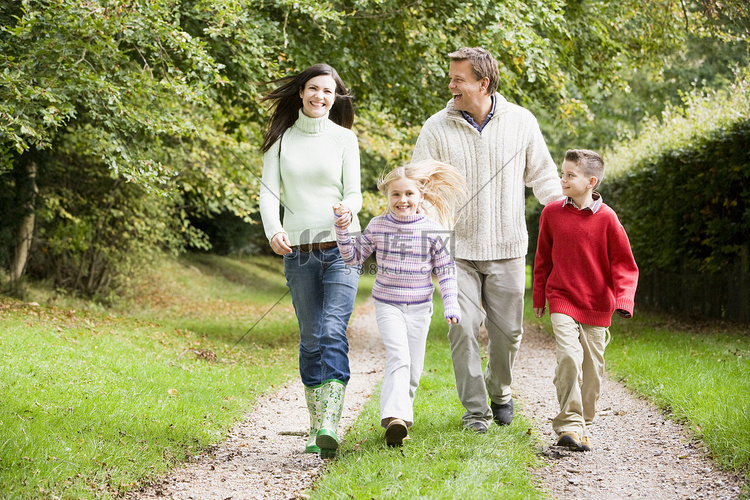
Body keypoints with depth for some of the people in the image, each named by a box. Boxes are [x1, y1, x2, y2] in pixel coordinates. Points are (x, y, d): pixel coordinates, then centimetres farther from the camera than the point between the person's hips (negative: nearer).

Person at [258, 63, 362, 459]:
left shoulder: (344, 138, 5)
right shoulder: (281, 139, 8)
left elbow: (353, 193, 1)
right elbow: (269, 191, 2)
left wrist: (347, 209, -24)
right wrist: (273, 230, -18)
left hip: (340, 248, -2)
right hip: (298, 250, 2)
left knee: (332, 332, -16)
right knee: (310, 339, 6)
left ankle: (329, 427, -25)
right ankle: (316, 427, 15)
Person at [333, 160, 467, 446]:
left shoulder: (432, 231, -4)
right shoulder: (377, 227, -2)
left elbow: (445, 270, 1)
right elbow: (354, 257, 7)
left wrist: (451, 306, -6)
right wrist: (343, 229, -7)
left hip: (419, 308, 2)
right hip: (388, 305, -2)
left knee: (413, 369, 6)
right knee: (398, 358, -20)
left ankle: (401, 412, 24)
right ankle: (395, 417, -29)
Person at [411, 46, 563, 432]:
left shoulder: (521, 122, 0)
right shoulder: (437, 128, -3)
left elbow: (542, 176, 10)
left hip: (506, 248, 1)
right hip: (457, 247, -1)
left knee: (507, 331, 7)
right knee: (463, 328, -7)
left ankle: (500, 390, 34)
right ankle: (475, 409, 6)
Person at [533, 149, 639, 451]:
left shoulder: (606, 218, -6)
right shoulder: (552, 213, 1)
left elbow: (623, 263, -1)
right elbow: (543, 258, 14)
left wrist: (624, 300, -14)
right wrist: (539, 298, 17)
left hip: (597, 305, 0)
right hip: (562, 301, 0)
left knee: (592, 368, 6)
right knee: (569, 357, -19)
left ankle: (583, 426, 22)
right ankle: (569, 424, -15)